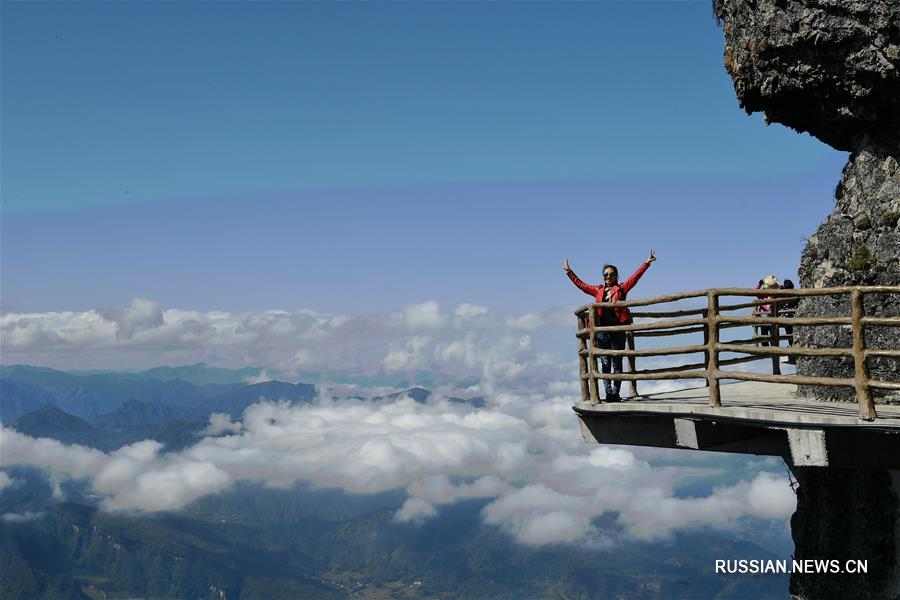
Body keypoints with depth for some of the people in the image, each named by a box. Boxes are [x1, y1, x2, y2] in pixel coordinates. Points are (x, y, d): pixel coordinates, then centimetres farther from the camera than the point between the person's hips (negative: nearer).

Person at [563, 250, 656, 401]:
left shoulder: (621, 288, 6)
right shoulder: (598, 291, 13)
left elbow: (635, 276, -1)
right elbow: (580, 284, 20)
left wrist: (647, 263, -9)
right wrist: (569, 272, 23)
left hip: (618, 330, -2)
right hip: (602, 330, 3)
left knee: (617, 363, 2)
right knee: (605, 363, 3)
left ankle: (616, 393, 3)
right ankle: (608, 393, 5)